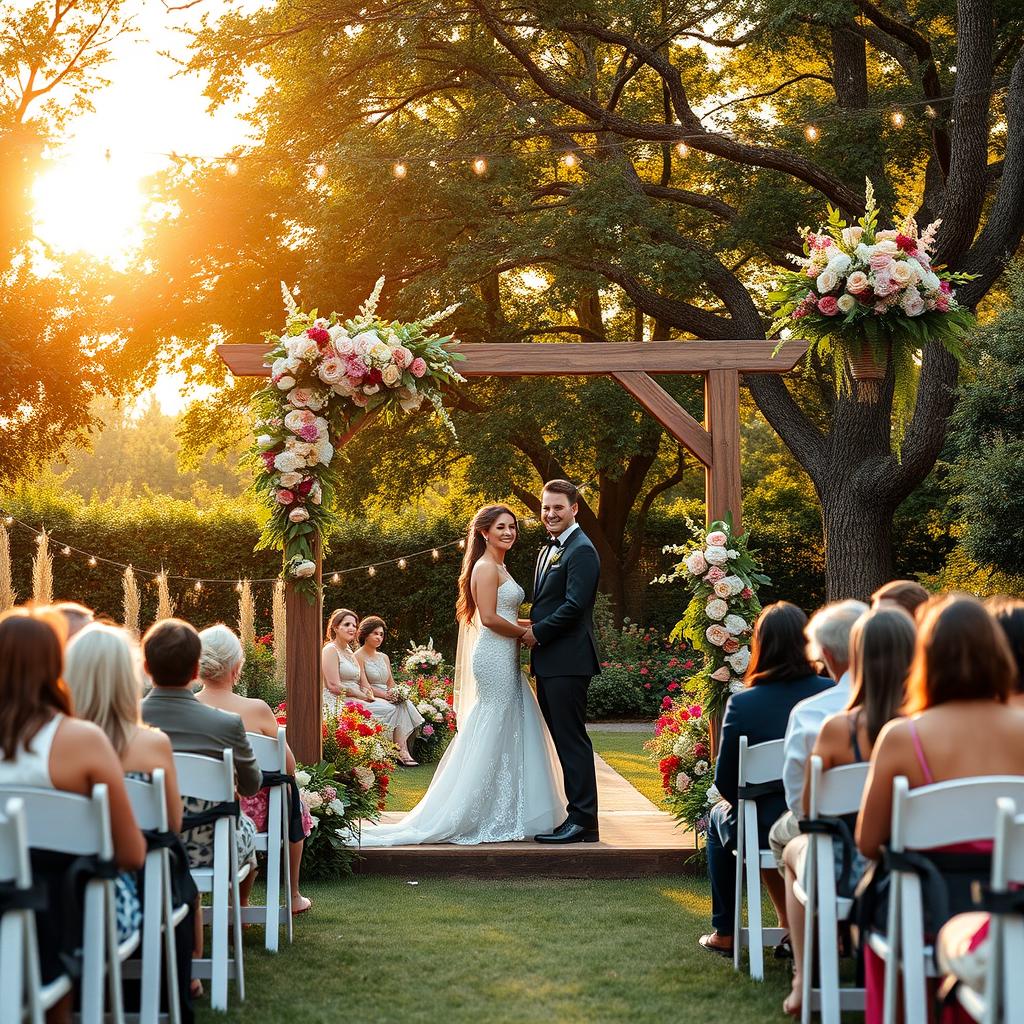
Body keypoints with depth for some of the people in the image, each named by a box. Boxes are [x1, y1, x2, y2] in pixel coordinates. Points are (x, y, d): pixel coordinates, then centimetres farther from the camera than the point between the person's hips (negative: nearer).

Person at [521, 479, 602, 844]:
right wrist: (531, 627, 5)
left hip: (568, 660, -10)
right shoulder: (547, 551, 19)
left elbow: (574, 606, -19)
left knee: (572, 739, -7)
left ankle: (582, 821, -4)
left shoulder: (581, 551, -12)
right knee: (561, 739, 12)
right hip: (548, 661, 10)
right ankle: (576, 816, 18)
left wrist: (538, 633, -11)